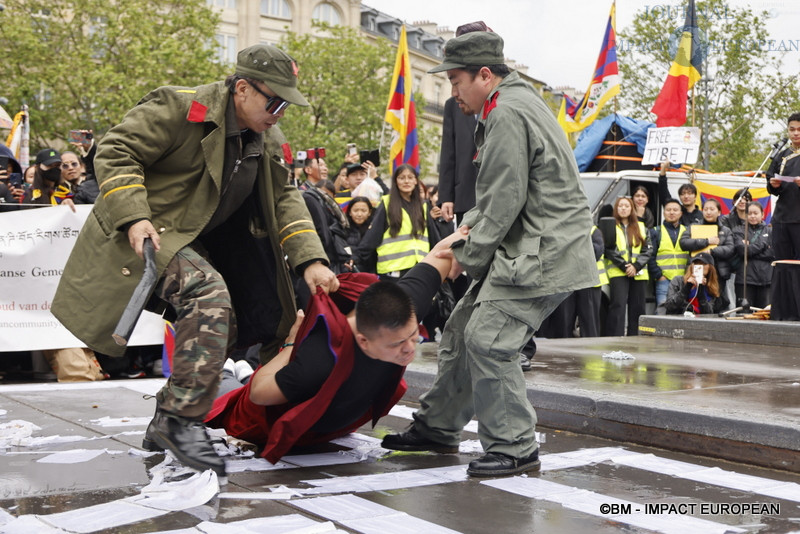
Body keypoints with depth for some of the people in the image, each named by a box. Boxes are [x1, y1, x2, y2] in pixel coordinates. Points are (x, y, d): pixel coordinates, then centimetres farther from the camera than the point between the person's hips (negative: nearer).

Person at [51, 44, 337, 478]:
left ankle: (167, 425, 23)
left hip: (199, 242, 9)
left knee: (222, 332, 7)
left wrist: (310, 261, -9)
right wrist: (134, 217, -31)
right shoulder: (180, 108, -18)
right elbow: (115, 153, -18)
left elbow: (285, 199, 5)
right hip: (147, 233, -9)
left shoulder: (269, 142, 7)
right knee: (208, 294, -32)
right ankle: (181, 419, -27)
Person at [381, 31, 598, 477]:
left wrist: (468, 257, -9)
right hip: (524, 248, 11)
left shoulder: (508, 114, -17)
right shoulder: (514, 103, 18)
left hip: (543, 253, -11)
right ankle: (438, 427, 24)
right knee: (463, 331, 13)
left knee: (487, 340, -15)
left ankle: (515, 449, -5)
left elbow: (505, 203, -19)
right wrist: (469, 226, 9)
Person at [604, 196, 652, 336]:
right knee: (618, 305, -13)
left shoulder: (641, 227, 15)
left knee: (638, 307, 4)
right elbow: (609, 250, -3)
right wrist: (624, 266, -13)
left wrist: (636, 266, -8)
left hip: (638, 273, 4)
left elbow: (648, 250, 7)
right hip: (618, 273, -3)